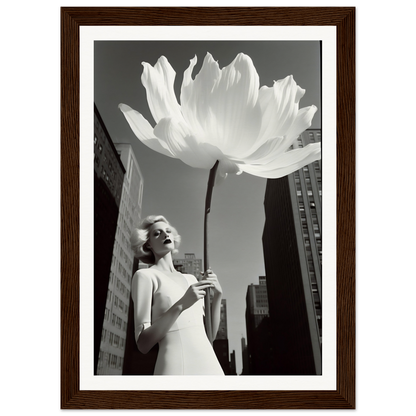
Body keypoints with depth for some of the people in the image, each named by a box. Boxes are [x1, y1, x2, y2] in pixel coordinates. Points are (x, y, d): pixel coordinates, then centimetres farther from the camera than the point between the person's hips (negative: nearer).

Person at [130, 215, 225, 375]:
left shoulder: (190, 279, 15)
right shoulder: (145, 275, -2)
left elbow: (210, 334, 13)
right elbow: (143, 344, -8)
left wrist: (217, 295, -1)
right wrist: (180, 305, -18)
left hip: (210, 364, 5)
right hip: (176, 367, -5)